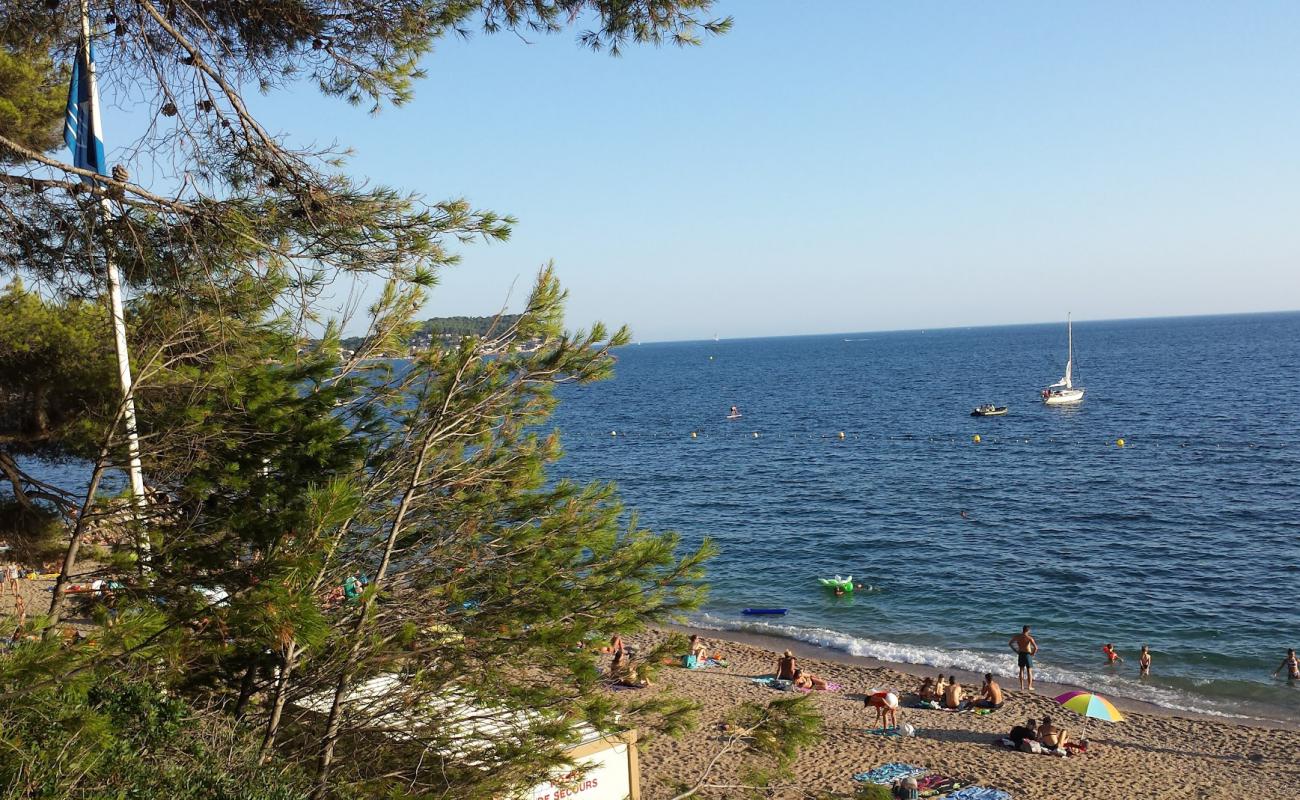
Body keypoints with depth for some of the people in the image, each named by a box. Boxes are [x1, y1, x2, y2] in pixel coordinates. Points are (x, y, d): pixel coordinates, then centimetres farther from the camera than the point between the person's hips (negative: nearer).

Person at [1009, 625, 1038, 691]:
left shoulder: (1017, 637, -2)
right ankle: (1029, 686, 11)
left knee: (1021, 670, 15)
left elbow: (1010, 644, 9)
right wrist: (1033, 653, -8)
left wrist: (1016, 651, 13)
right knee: (1029, 671, 8)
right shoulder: (1029, 638, -16)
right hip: (1027, 654, -4)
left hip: (1020, 654, 4)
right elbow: (1036, 647, -26)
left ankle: (1022, 686, 19)